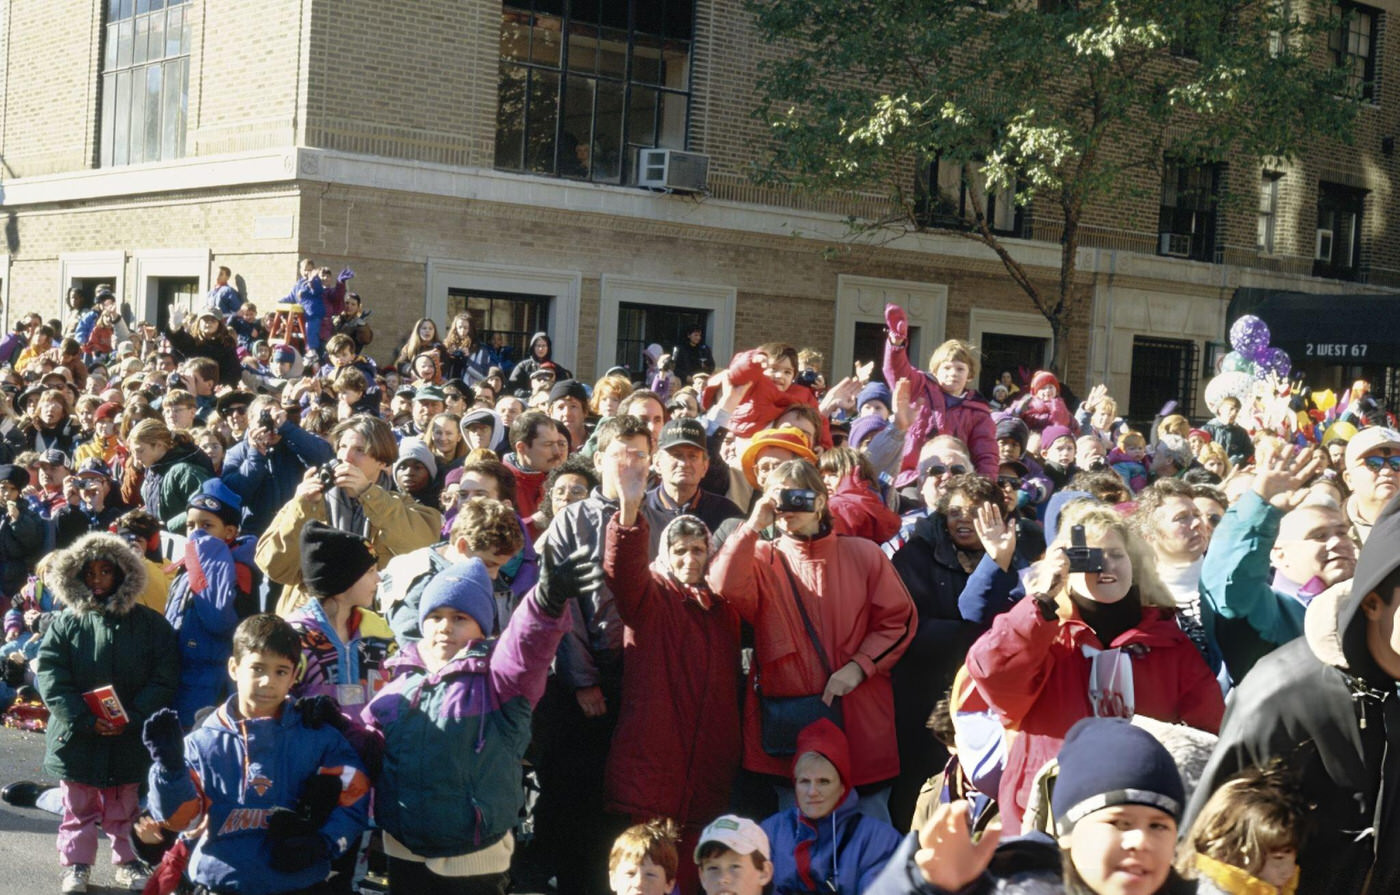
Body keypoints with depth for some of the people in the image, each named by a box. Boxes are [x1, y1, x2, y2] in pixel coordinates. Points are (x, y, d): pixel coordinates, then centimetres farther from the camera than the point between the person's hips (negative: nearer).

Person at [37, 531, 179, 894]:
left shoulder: (148, 623, -2)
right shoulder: (66, 624, -1)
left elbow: (164, 677, -5)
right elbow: (51, 680, -7)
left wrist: (132, 717, -16)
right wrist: (85, 720, -17)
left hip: (129, 738, 0)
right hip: (76, 738, 0)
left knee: (125, 808, 12)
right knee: (78, 808, 11)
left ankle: (127, 862, 26)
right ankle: (77, 865, 24)